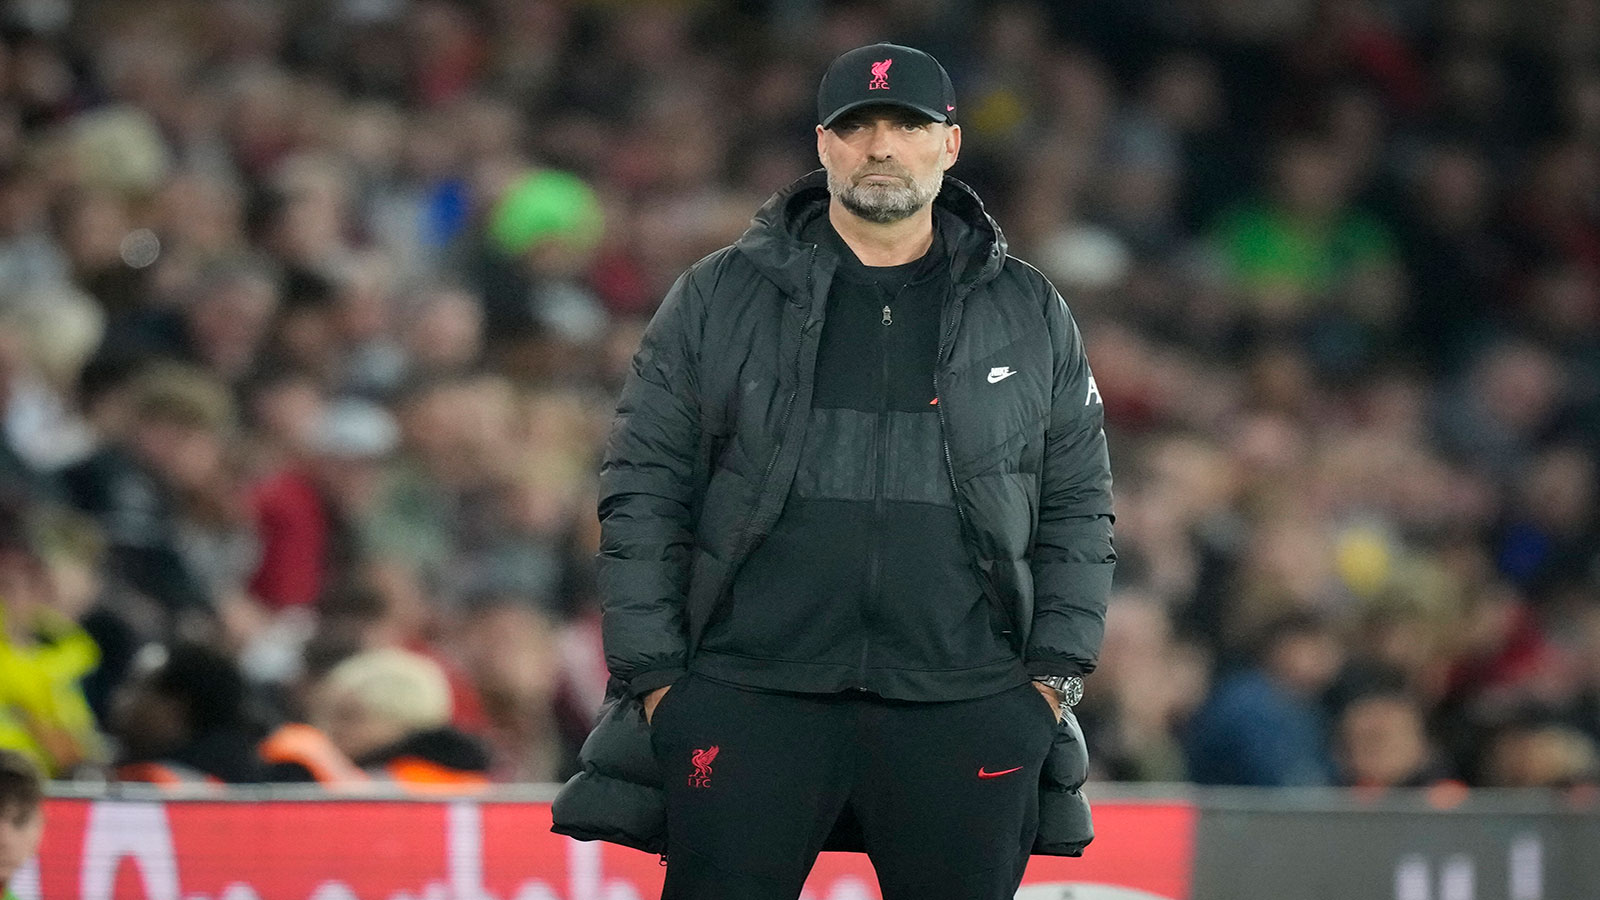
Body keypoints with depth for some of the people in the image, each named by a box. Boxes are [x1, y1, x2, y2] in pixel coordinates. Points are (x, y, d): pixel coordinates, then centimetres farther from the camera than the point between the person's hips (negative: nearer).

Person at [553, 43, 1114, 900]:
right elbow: (643, 495, 6)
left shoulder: (1029, 315, 12)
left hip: (963, 714, 1)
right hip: (749, 701, -1)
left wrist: (1055, 674, 4)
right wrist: (654, 675, -1)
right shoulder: (717, 299, 7)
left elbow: (1077, 509, 13)